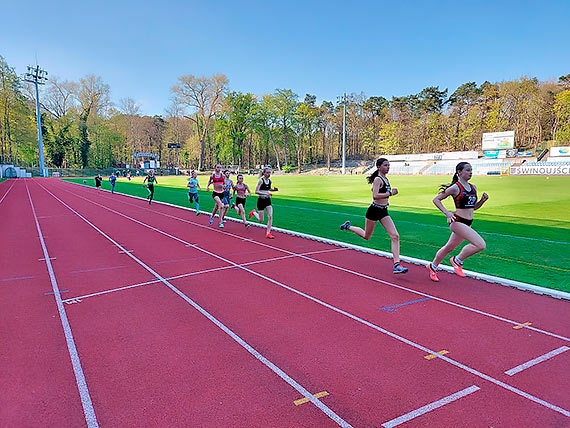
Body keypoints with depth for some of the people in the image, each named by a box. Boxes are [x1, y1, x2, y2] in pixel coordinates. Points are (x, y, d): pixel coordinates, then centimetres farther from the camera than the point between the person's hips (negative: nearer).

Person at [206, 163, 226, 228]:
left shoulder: (222, 175, 1)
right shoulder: (212, 175, -1)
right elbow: (209, 181, 20)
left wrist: (223, 185, -13)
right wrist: (207, 186, 7)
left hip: (221, 193, 3)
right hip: (215, 193, -3)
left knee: (217, 206, 17)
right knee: (221, 206, -22)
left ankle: (212, 216, 46)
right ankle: (221, 222, -16)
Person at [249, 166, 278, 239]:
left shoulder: (270, 181, 4)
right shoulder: (261, 180, -14)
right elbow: (256, 191, -19)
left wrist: (274, 189, 2)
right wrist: (265, 193, -29)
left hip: (268, 200, 5)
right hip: (261, 200, -5)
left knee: (270, 216, -8)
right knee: (261, 220, 3)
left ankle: (268, 233, -1)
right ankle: (254, 212, 35)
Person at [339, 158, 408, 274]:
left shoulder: (385, 179, 12)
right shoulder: (377, 179, -15)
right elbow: (375, 196, -27)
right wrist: (390, 193, -29)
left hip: (383, 212, 8)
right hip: (374, 211, -8)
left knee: (395, 236, -6)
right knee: (366, 236, 12)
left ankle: (396, 265, -7)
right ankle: (348, 226, 38)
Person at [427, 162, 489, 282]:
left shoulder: (473, 188, 11)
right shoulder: (455, 188, -11)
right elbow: (436, 200, -6)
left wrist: (482, 200, 3)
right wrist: (447, 212, -16)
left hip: (468, 223, 8)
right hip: (457, 221, -8)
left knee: (449, 247, 18)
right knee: (481, 245, -19)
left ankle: (433, 267, 36)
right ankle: (457, 260, 0)